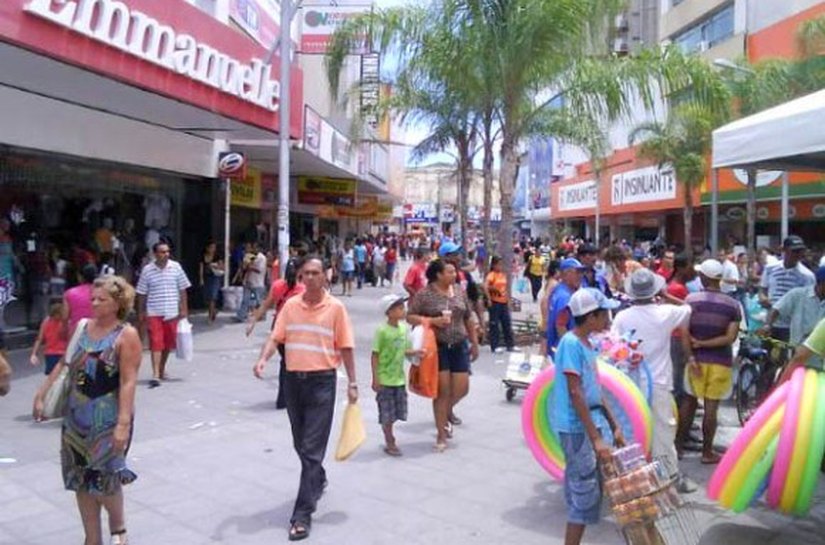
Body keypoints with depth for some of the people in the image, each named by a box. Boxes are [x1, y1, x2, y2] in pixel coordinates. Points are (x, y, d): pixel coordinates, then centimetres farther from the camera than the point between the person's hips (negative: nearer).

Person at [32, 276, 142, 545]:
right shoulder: (83, 327, 6)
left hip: (108, 420, -6)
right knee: (81, 480, 12)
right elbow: (63, 364, 15)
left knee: (103, 478, -3)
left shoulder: (126, 335, -12)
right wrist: (41, 394, 11)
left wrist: (124, 423, -22)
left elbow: (128, 381, -17)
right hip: (77, 417, 6)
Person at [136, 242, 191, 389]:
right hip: (154, 313, -2)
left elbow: (182, 290, 6)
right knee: (156, 344, -8)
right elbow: (142, 294, 4)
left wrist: (184, 309, 2)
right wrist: (141, 313, 4)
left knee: (168, 344, 12)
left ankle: (162, 370, 31)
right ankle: (155, 375, -9)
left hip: (172, 312, 2)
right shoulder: (147, 270, -2)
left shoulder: (176, 267, 1)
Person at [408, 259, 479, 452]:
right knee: (443, 390, -1)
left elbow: (468, 319, 14)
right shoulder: (425, 294, -7)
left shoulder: (460, 291, 7)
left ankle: (447, 411, 38)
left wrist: (474, 343, 14)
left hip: (459, 346, 5)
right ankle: (441, 435, 12)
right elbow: (410, 316, -7)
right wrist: (433, 320, -19)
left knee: (462, 388, 4)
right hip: (438, 347, -4)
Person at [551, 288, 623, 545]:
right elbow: (575, 393, -21)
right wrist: (596, 437, -21)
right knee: (586, 493, -3)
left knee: (584, 490, 15)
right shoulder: (571, 343, -17)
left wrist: (614, 426, 16)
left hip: (589, 425, 9)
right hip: (577, 428, -9)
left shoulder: (587, 343, 10)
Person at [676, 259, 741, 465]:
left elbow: (684, 332, -9)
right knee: (711, 406, 4)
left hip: (696, 358, 1)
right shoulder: (733, 304, -4)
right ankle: (707, 452, 13)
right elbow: (730, 338, -11)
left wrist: (691, 356, -3)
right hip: (720, 361, -1)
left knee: (689, 400, 15)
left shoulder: (691, 299, -5)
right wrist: (704, 344, -9)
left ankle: (679, 444, 22)